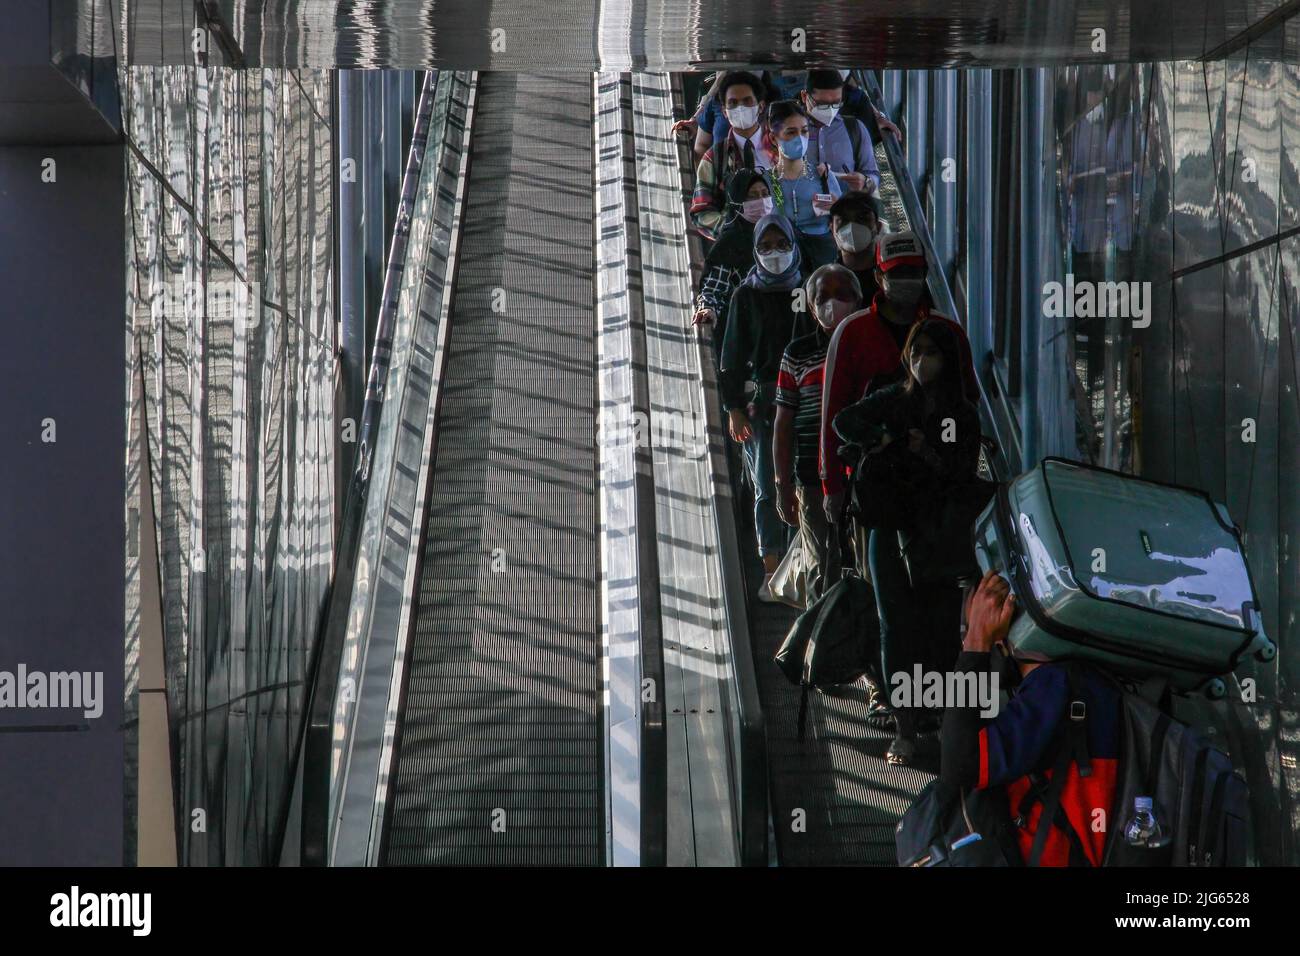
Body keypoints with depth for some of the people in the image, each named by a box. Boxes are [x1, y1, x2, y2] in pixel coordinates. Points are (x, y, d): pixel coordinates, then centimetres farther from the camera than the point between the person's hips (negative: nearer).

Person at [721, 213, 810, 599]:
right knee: (768, 487, -2)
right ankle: (771, 573, 0)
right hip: (760, 401, -1)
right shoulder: (745, 296, 3)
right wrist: (734, 408, -1)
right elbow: (733, 356, 5)